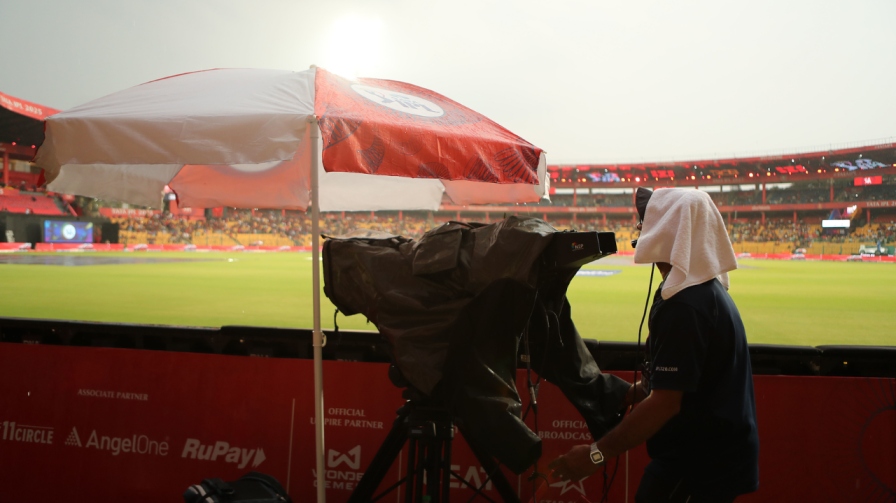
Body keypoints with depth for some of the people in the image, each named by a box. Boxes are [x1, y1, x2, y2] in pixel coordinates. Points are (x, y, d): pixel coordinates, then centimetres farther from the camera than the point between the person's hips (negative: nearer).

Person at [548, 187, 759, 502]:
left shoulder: (684, 305, -24)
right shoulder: (709, 289, 8)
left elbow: (664, 402, -26)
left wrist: (598, 453, -21)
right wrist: (629, 393, 19)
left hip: (698, 463, -10)